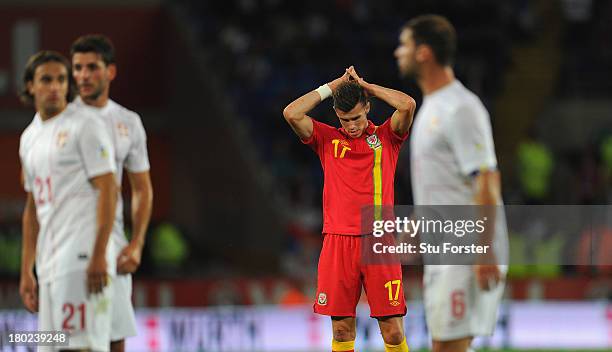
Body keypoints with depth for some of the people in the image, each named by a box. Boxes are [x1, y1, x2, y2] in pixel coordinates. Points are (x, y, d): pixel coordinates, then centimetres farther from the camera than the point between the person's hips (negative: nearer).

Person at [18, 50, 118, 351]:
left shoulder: (84, 126, -4)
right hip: (49, 264, 8)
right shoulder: (29, 138, 19)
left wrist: (99, 256, -19)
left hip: (82, 258, -8)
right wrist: (26, 272, 19)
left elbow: (107, 191, -10)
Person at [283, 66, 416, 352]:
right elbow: (292, 113, -3)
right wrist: (331, 87, 4)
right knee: (342, 329, 1)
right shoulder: (327, 139, 11)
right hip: (338, 241, 1)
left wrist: (365, 86, 2)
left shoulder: (386, 137, 8)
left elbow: (408, 105, -9)